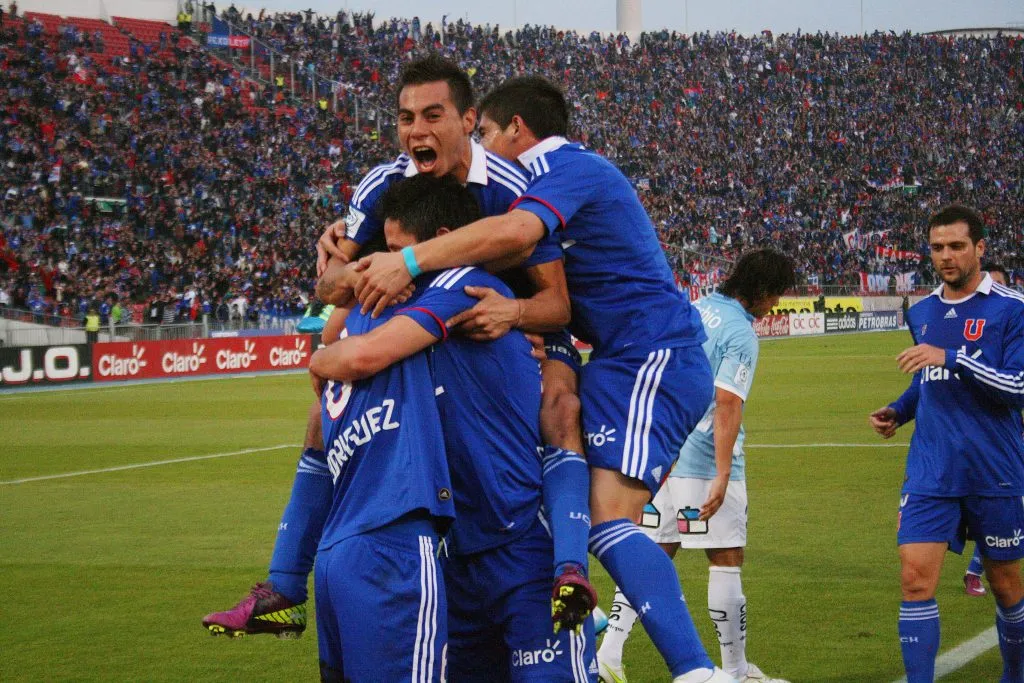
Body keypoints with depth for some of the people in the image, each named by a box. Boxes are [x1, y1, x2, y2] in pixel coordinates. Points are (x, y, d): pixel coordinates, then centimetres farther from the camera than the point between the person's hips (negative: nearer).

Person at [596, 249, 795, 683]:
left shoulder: (693, 310, 12)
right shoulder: (741, 333, -13)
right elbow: (726, 405, -21)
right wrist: (722, 477, -23)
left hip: (662, 456, 8)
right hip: (705, 460, -8)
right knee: (726, 561, 2)